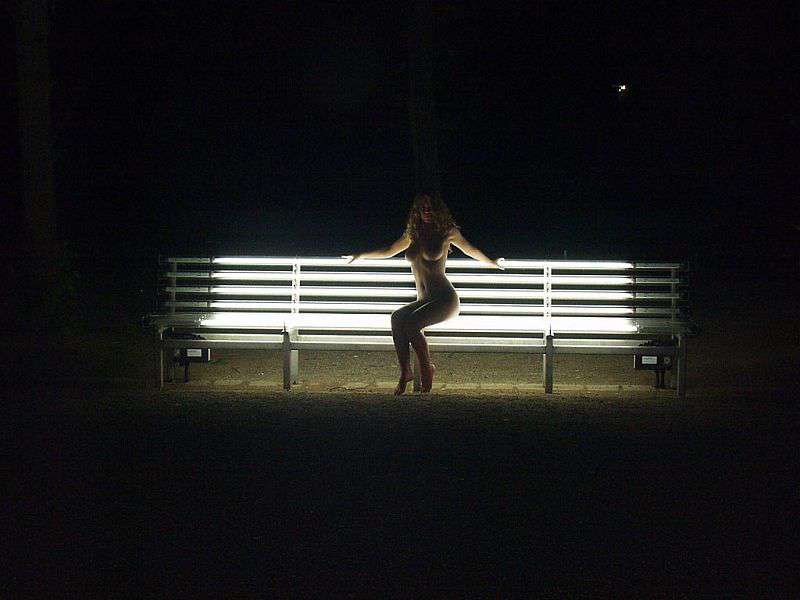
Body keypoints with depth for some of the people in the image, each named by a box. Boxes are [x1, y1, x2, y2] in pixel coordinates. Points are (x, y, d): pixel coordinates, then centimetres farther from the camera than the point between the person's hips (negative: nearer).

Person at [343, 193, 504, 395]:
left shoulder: (447, 231, 0)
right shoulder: (413, 234, 13)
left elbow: (471, 250, 18)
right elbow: (389, 251, 31)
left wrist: (492, 262, 26)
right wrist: (361, 255, 34)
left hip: (445, 299, -5)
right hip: (423, 301, 5)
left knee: (411, 322, -32)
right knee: (397, 317, -27)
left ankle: (427, 368, -15)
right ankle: (405, 371, -27)